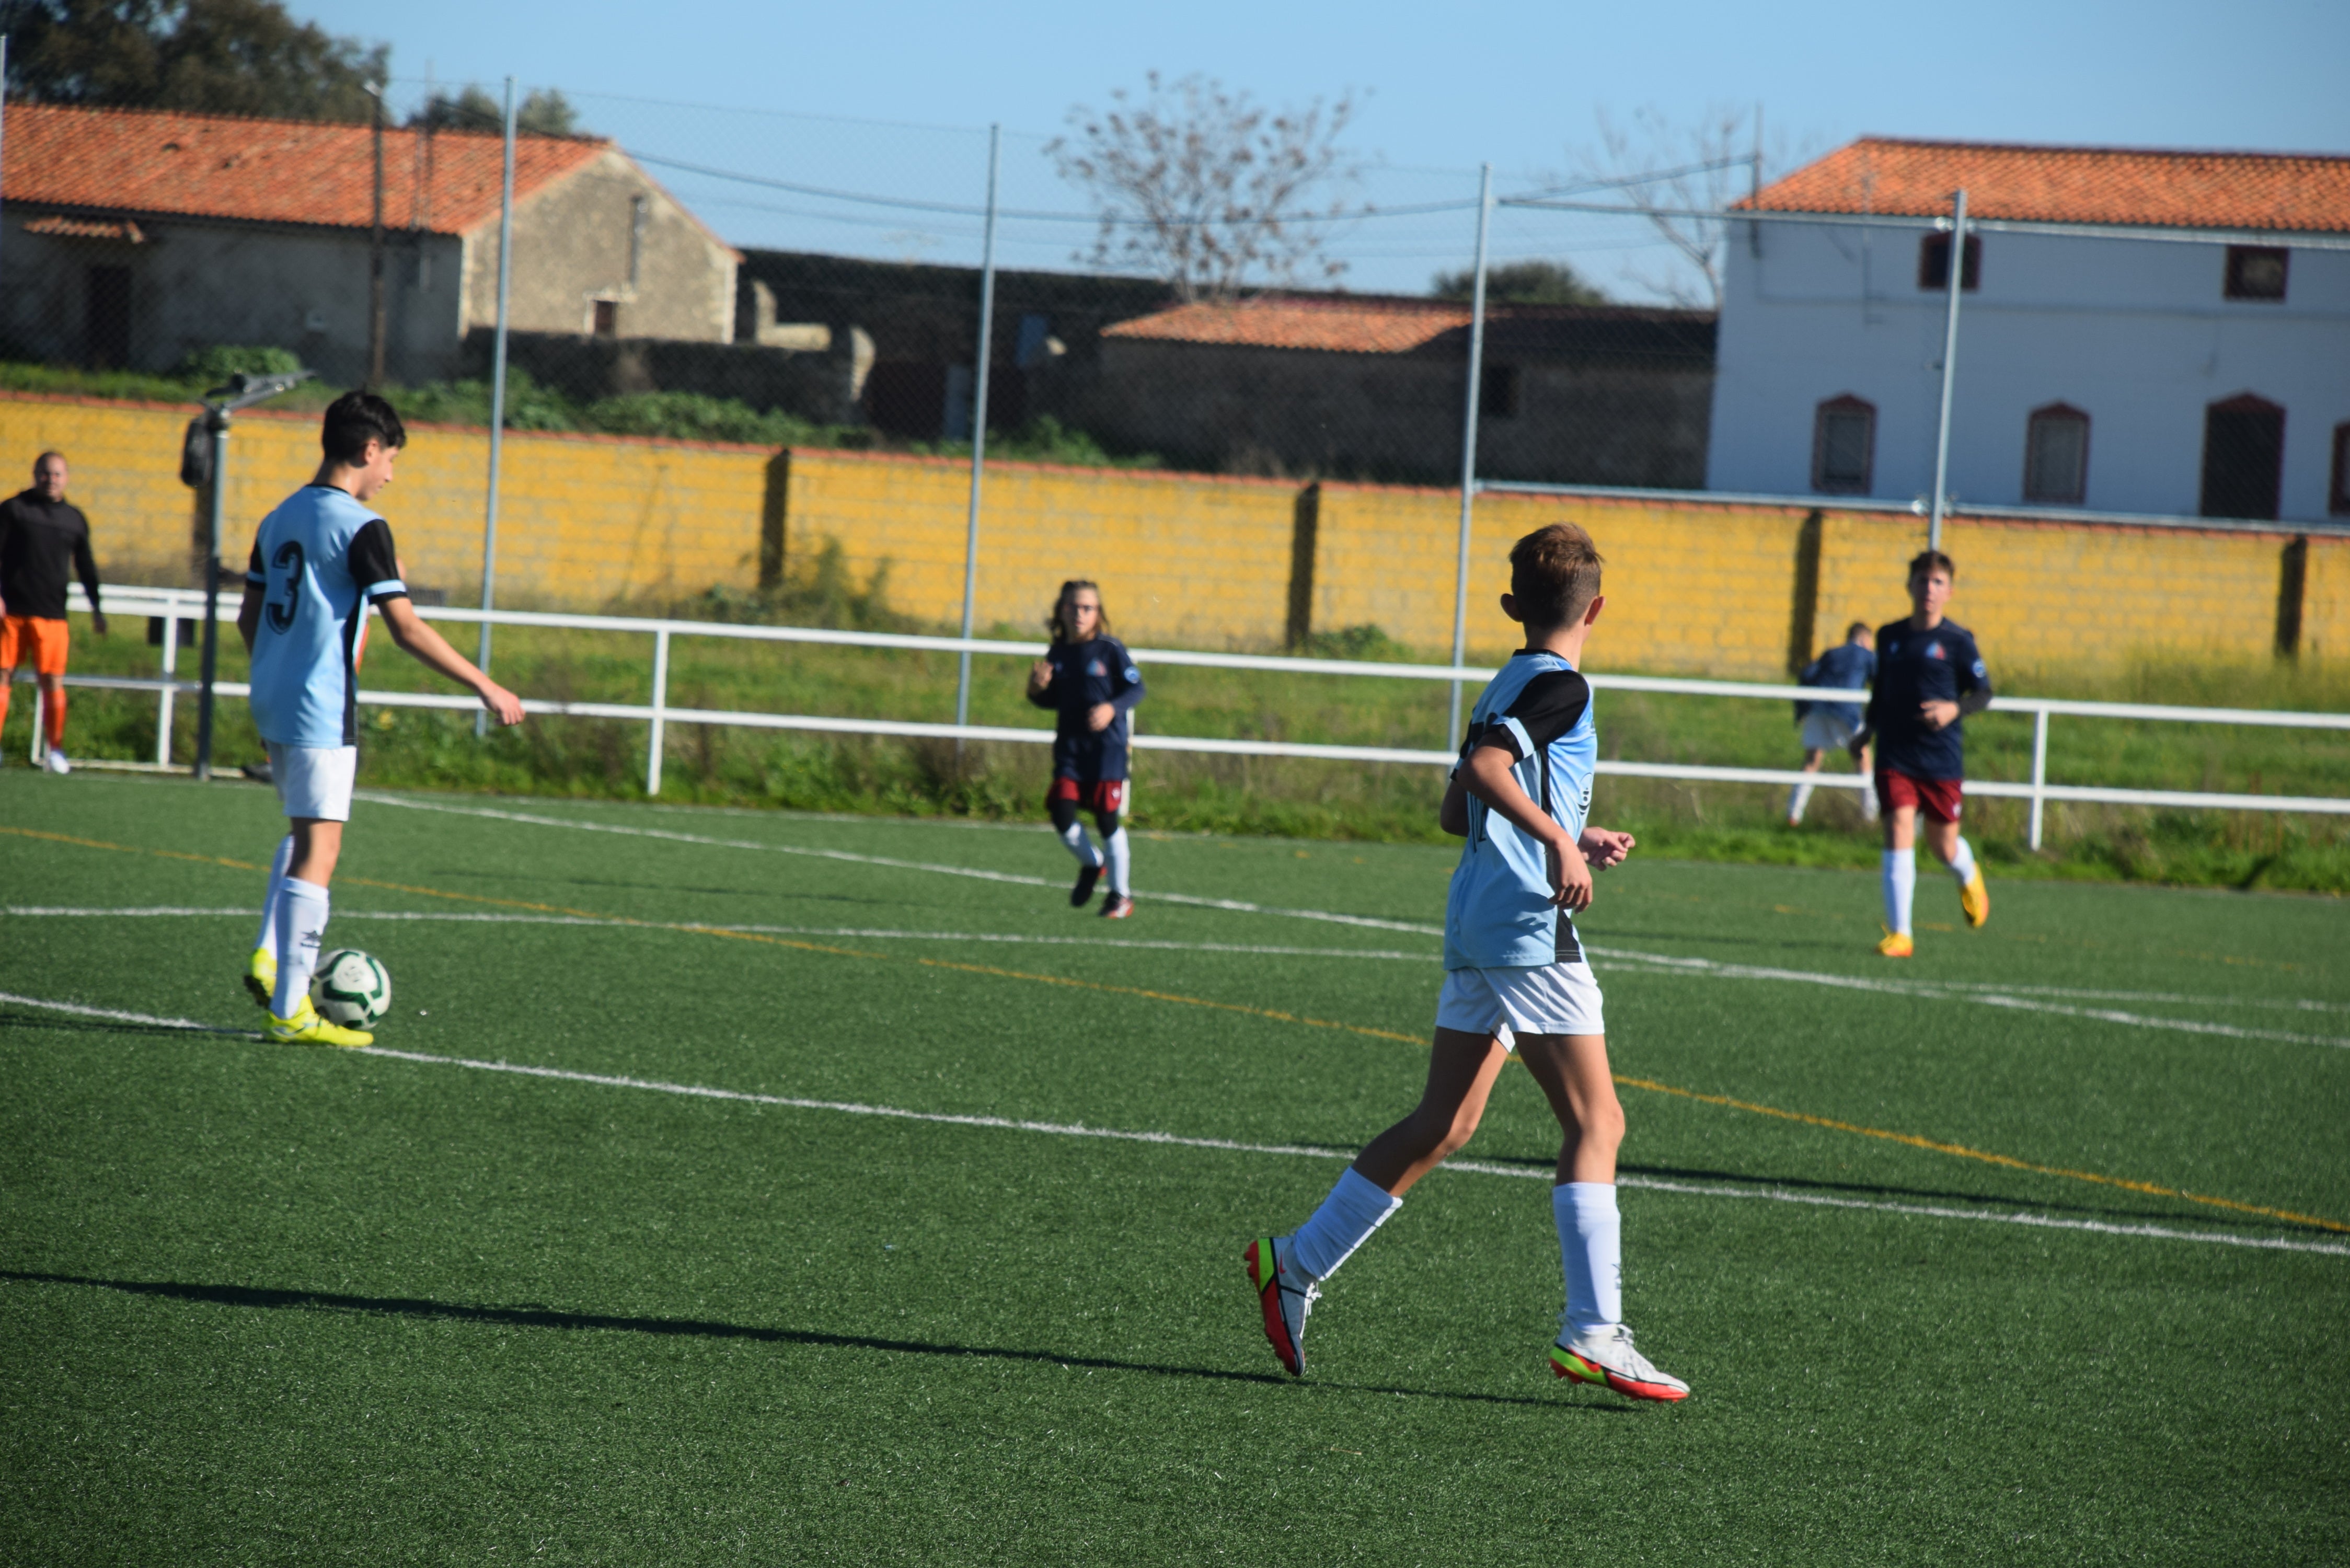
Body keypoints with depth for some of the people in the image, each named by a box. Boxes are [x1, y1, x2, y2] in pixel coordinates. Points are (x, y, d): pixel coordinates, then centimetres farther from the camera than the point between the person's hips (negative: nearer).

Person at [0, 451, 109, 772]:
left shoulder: (75, 519, 13)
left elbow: (85, 566, 21)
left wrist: (96, 607, 19)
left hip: (52, 613, 2)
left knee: (53, 682, -3)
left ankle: (56, 751, 0)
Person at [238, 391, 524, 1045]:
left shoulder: (279, 519, 11)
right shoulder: (361, 529, -14)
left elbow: (249, 619, 18)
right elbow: (407, 629, -17)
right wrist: (486, 687, -12)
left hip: (273, 704, 9)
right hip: (321, 712, -9)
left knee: (304, 834, 24)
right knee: (317, 851, -6)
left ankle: (268, 958, 12)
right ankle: (290, 1009, -7)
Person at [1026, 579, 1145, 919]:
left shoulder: (1110, 650, -7)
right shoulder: (1057, 654, 7)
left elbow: (1136, 688, -4)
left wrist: (1112, 708, -21)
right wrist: (1037, 690, -5)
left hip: (1107, 744, -4)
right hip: (1070, 745, 4)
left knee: (1106, 817, -5)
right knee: (1061, 812, -9)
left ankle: (1121, 893, 10)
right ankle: (1092, 863, 22)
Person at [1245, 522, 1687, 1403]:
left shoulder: (1510, 687, 19)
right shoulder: (1560, 687, -8)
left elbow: (1457, 811, 25)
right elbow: (1484, 769, -24)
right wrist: (1559, 841, -26)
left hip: (1475, 928, 9)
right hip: (1529, 928, -9)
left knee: (1442, 1126, 13)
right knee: (1595, 1121, -8)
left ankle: (1297, 1264, 15)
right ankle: (1593, 1334, -13)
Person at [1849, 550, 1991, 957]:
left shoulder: (1957, 641, -4)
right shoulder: (1889, 637, 7)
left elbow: (1983, 692, -4)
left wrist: (1955, 709, -22)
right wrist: (1866, 733, 16)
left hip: (1942, 760, -2)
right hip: (1895, 757, 2)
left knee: (1944, 846, 8)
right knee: (1899, 833, -12)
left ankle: (1969, 877, 47)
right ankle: (1899, 935, -10)